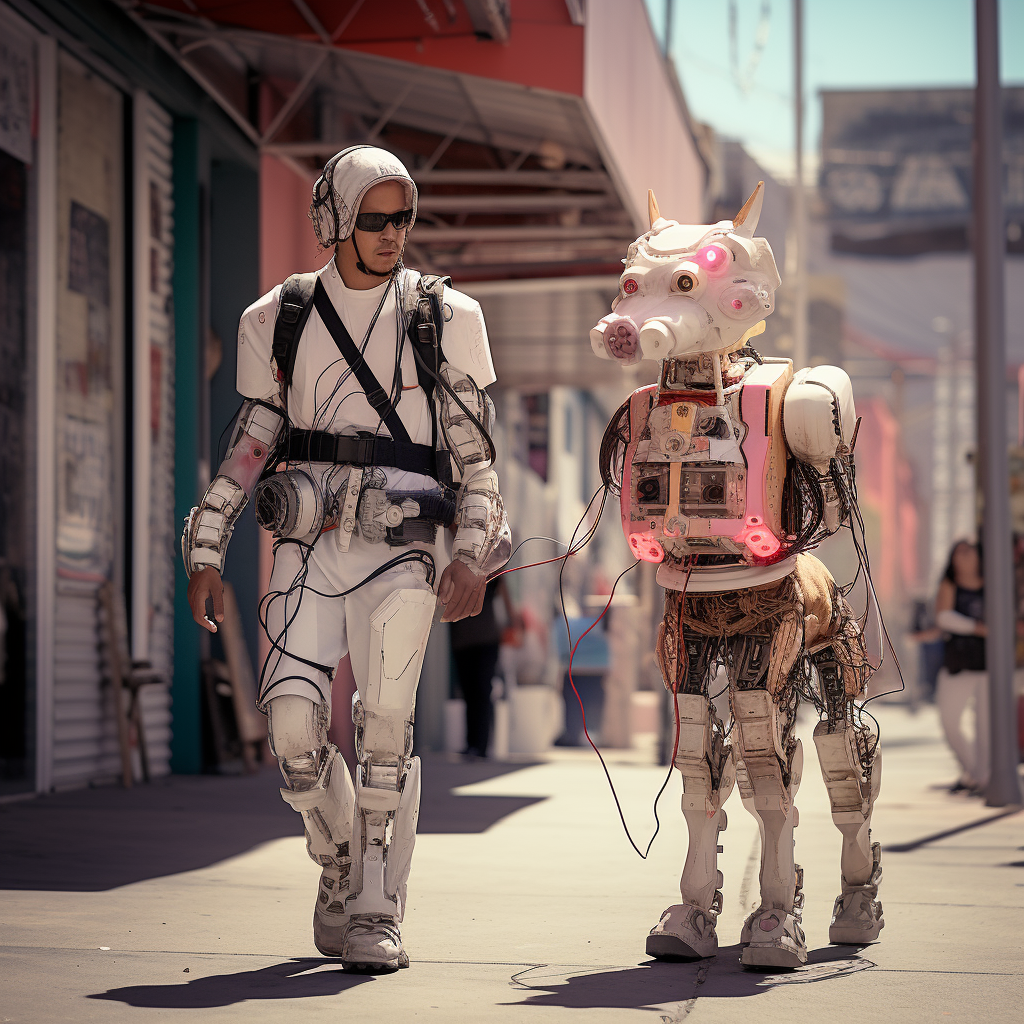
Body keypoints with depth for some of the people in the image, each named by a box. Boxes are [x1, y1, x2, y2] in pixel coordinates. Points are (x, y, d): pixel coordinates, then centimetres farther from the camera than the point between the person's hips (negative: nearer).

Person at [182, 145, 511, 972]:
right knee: (293, 715, -10)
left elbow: (476, 448, 6)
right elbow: (251, 443, 15)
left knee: (384, 724, -8)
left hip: (400, 543, -2)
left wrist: (473, 556, -3)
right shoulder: (280, 319, 10)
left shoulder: (444, 318, 5)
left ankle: (375, 913, 0)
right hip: (309, 540, 2)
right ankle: (342, 870, 14)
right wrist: (207, 550, 11)